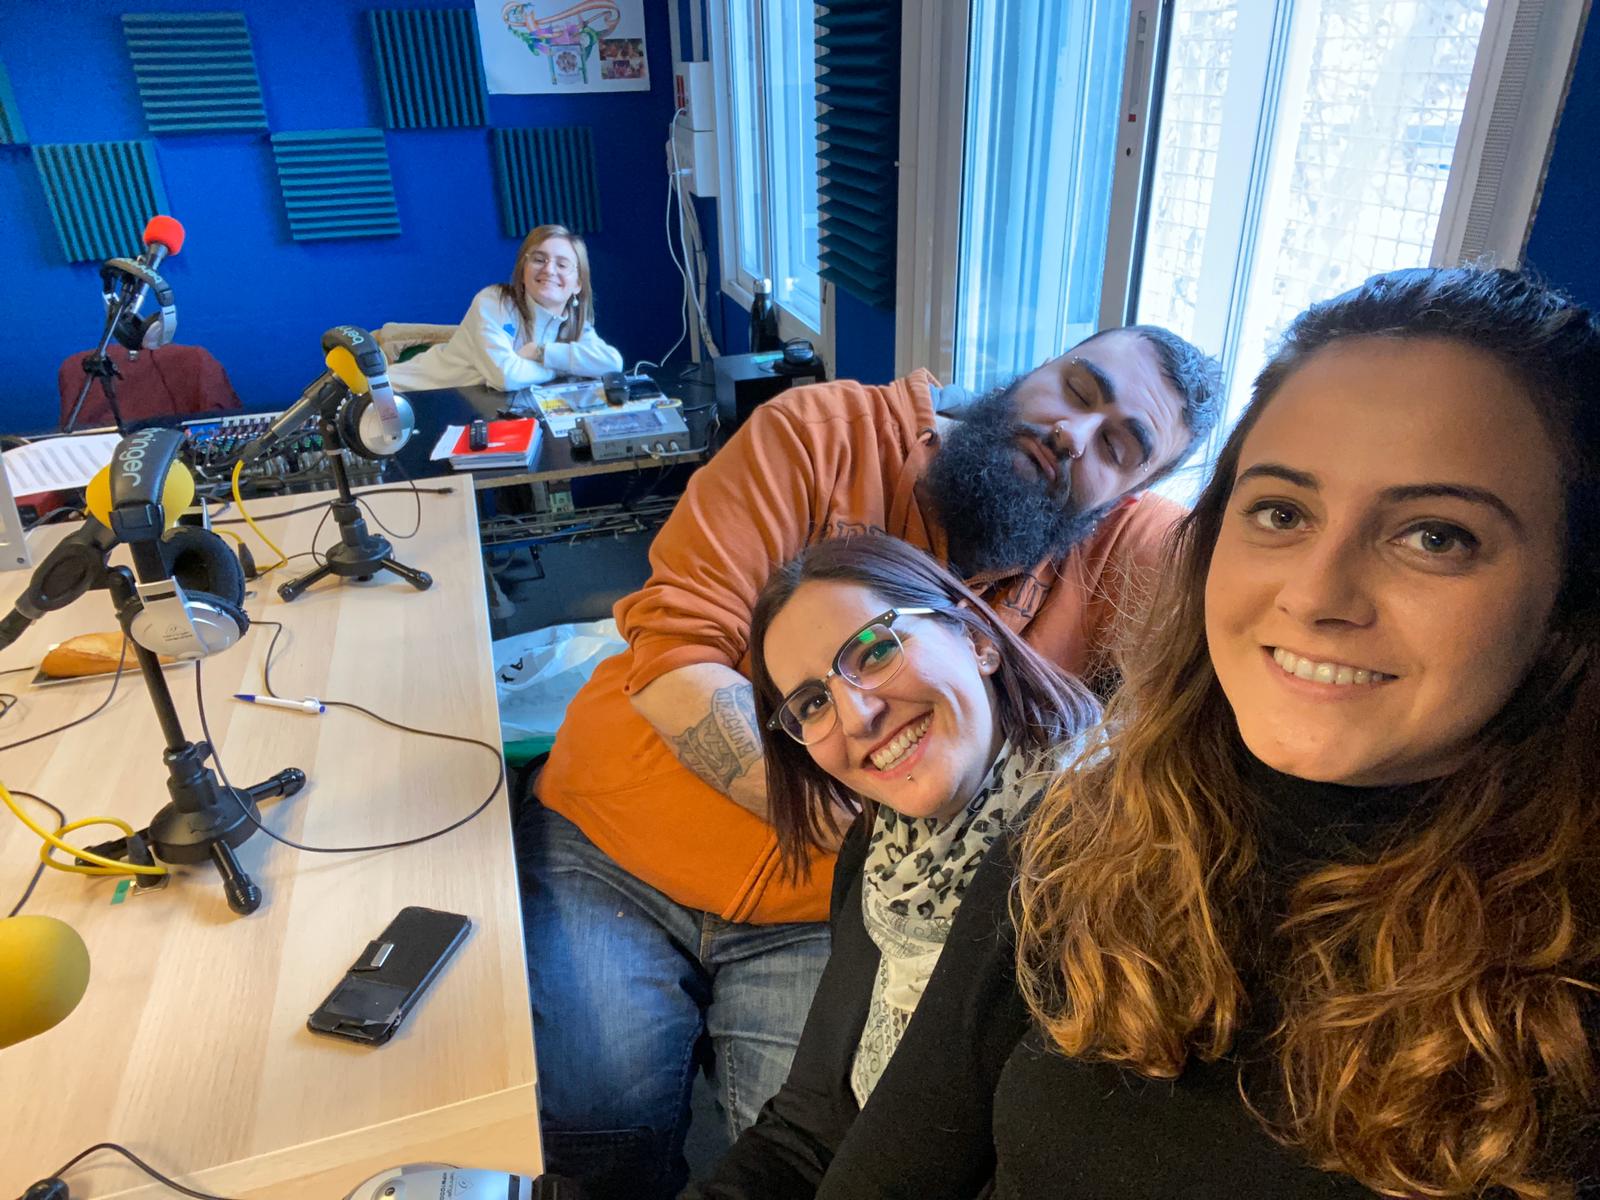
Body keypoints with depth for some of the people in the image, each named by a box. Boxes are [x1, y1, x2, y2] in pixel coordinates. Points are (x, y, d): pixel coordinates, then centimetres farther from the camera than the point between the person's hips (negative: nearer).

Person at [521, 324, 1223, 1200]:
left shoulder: (1121, 553, -3)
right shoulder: (826, 433, -10)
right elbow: (676, 653, -17)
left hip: (822, 919, 1)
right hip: (610, 853, 0)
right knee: (592, 1112, -15)